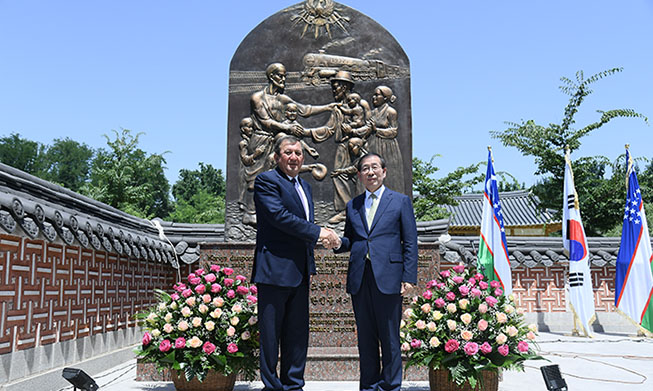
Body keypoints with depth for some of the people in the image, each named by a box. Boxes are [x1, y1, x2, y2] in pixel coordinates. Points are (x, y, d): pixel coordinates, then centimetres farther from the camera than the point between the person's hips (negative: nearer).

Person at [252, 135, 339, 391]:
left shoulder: (305, 186, 20)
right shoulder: (266, 180, -5)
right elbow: (279, 216, -18)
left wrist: (310, 267, 11)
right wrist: (318, 233, -15)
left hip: (299, 273, 8)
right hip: (274, 270, -7)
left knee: (298, 333, 11)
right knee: (270, 333, 1)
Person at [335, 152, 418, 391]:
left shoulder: (401, 201, 6)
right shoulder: (352, 206, 16)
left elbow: (410, 243, 2)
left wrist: (409, 278, -6)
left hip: (388, 278, -3)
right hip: (359, 279, 3)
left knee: (390, 337, 3)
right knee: (365, 337, 10)